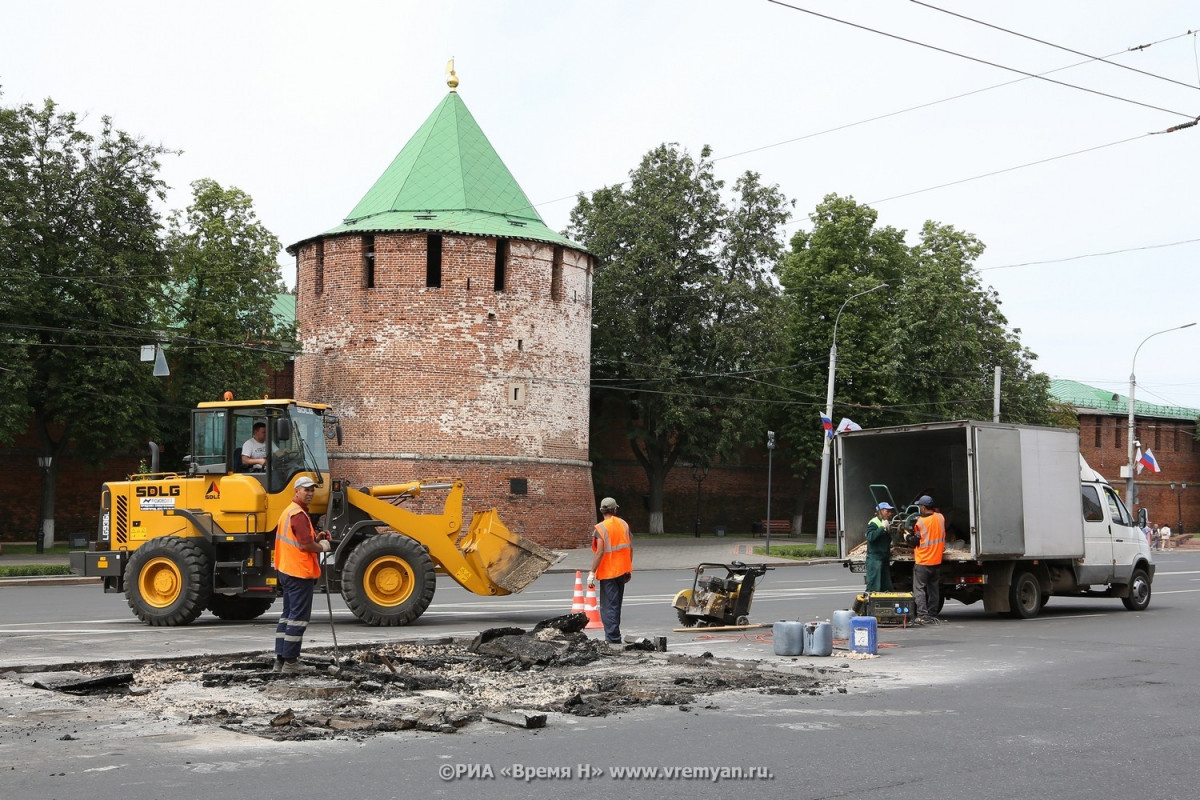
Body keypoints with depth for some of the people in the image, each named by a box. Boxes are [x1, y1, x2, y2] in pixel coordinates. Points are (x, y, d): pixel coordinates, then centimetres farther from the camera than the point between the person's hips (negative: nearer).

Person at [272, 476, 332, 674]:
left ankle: (280, 659, 18)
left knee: (288, 615, 15)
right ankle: (290, 662, -3)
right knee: (298, 617, -5)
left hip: (287, 570, 11)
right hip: (300, 572, -11)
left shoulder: (289, 511, 16)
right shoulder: (299, 514, -17)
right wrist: (323, 547, -6)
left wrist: (316, 537, 10)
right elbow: (306, 545, -24)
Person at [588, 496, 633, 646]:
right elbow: (630, 548, 7)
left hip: (607, 571, -6)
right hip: (622, 570, 6)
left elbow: (600, 552, -20)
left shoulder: (600, 528, -14)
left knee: (608, 606, -3)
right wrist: (629, 569, 17)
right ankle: (613, 635, 27)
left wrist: (592, 573, -16)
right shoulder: (624, 524, 5)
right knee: (616, 604, 18)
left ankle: (613, 637, -8)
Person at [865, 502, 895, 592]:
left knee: (887, 588, 10)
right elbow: (870, 537, -28)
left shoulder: (885, 523, 17)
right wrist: (882, 527, -25)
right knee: (874, 587, -11)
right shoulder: (873, 523, -11)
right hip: (874, 559, -9)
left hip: (884, 558, 9)